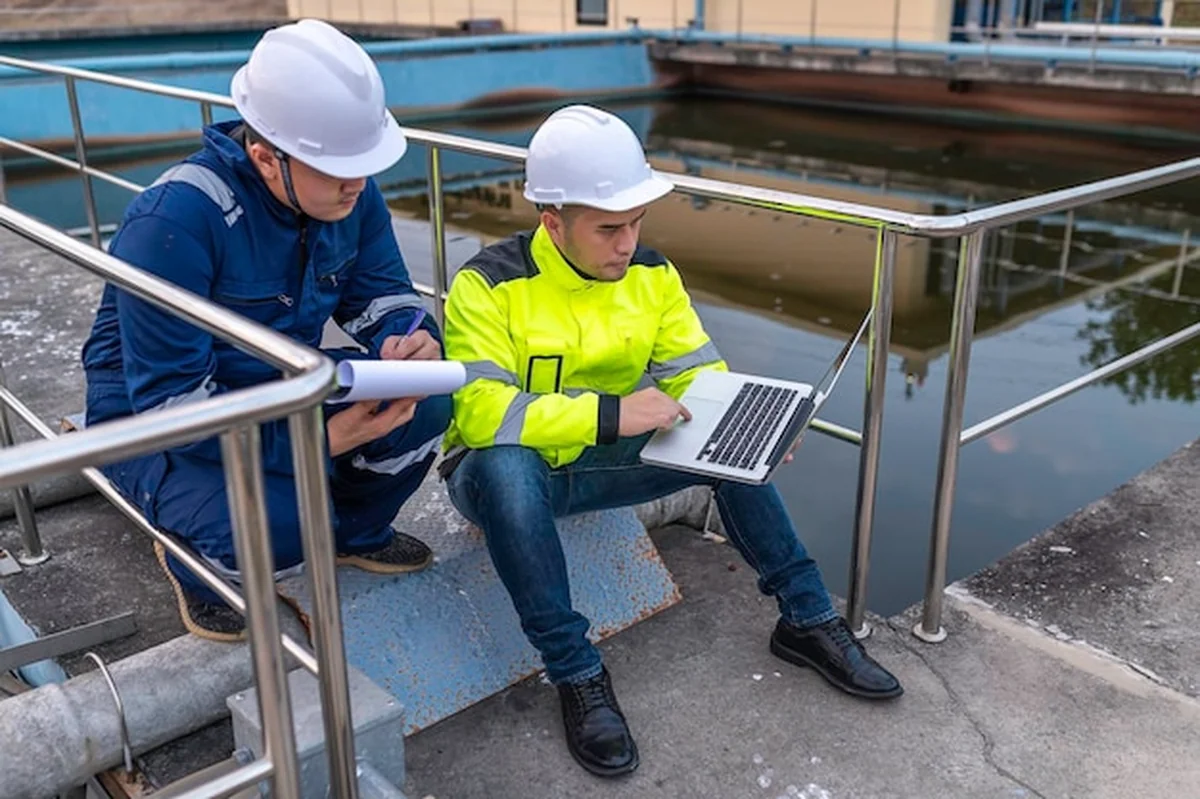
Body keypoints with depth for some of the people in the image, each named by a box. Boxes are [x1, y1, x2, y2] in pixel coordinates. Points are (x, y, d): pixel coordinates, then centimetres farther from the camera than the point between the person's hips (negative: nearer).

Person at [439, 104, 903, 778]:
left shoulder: (652, 274, -2)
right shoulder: (490, 285, -20)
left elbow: (698, 374, 0)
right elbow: (480, 411, -30)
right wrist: (610, 415, -38)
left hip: (601, 466, 5)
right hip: (509, 471, -5)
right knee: (506, 466, -39)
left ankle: (807, 620, 0)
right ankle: (576, 674, -27)